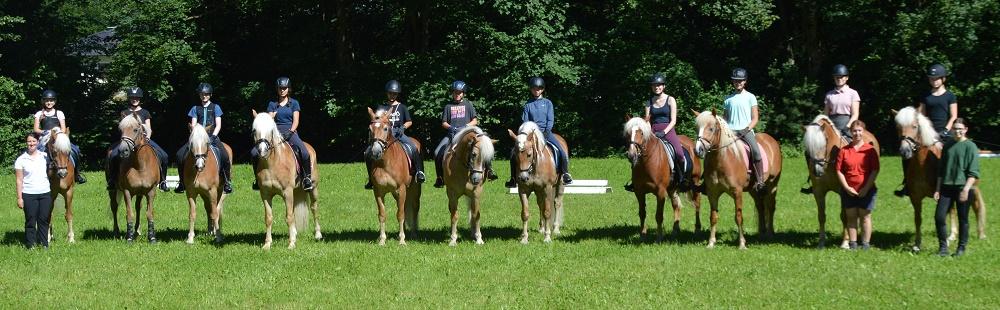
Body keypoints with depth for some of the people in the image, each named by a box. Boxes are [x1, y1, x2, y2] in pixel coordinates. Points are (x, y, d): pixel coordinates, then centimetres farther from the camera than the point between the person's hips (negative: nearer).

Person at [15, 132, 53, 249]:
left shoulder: (45, 156, 7)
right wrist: (19, 198, -7)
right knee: (30, 221, 0)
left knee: (44, 220, 6)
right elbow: (19, 181, -2)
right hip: (29, 195, -2)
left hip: (45, 194, 2)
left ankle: (44, 244, 15)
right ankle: (31, 245, 6)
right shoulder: (21, 160, -1)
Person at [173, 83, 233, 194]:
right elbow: (193, 125, 9)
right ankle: (182, 182, -3)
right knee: (180, 154, -17)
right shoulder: (195, 108, 15)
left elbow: (218, 125, 4)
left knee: (224, 155, -29)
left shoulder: (215, 107, 10)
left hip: (212, 136, -2)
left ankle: (227, 182, -13)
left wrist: (213, 137, -11)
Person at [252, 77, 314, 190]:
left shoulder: (294, 103, 10)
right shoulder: (272, 104, 14)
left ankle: (307, 177, -11)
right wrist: (272, 116, -14)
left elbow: (295, 121, 2)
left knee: (304, 153, -31)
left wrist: (290, 132, -14)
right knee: (254, 152, -18)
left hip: (290, 132, -2)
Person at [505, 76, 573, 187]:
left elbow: (550, 120, 3)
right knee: (514, 152, -14)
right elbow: (525, 121, 5)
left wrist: (546, 132, -12)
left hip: (546, 132, -1)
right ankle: (514, 178, -3)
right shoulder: (528, 104, 9)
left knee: (562, 151, -22)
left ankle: (565, 173, -3)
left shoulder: (547, 103, 7)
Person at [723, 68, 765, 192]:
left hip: (746, 130, -3)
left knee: (755, 150, -29)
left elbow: (755, 118, 5)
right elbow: (725, 117, 18)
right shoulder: (728, 98, 15)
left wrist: (748, 129, -11)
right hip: (731, 131, 3)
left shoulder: (750, 97, 8)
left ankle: (759, 180, -27)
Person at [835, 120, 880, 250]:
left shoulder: (870, 150, -2)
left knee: (865, 217, 5)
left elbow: (875, 171, -5)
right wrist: (847, 187, -10)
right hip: (848, 190, 2)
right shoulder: (844, 150, 3)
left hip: (866, 190, -2)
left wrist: (866, 188, -13)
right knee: (851, 217, 7)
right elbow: (839, 171, 1)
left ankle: (865, 244, 10)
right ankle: (853, 244, 13)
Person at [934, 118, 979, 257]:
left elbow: (973, 172, -9)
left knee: (963, 219, 3)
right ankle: (943, 247, 6)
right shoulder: (948, 146, 12)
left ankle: (961, 248, 14)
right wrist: (937, 189, 12)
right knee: (939, 217, -4)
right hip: (947, 187, 5)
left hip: (963, 188, -5)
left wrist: (966, 189, -19)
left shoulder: (970, 146, -4)